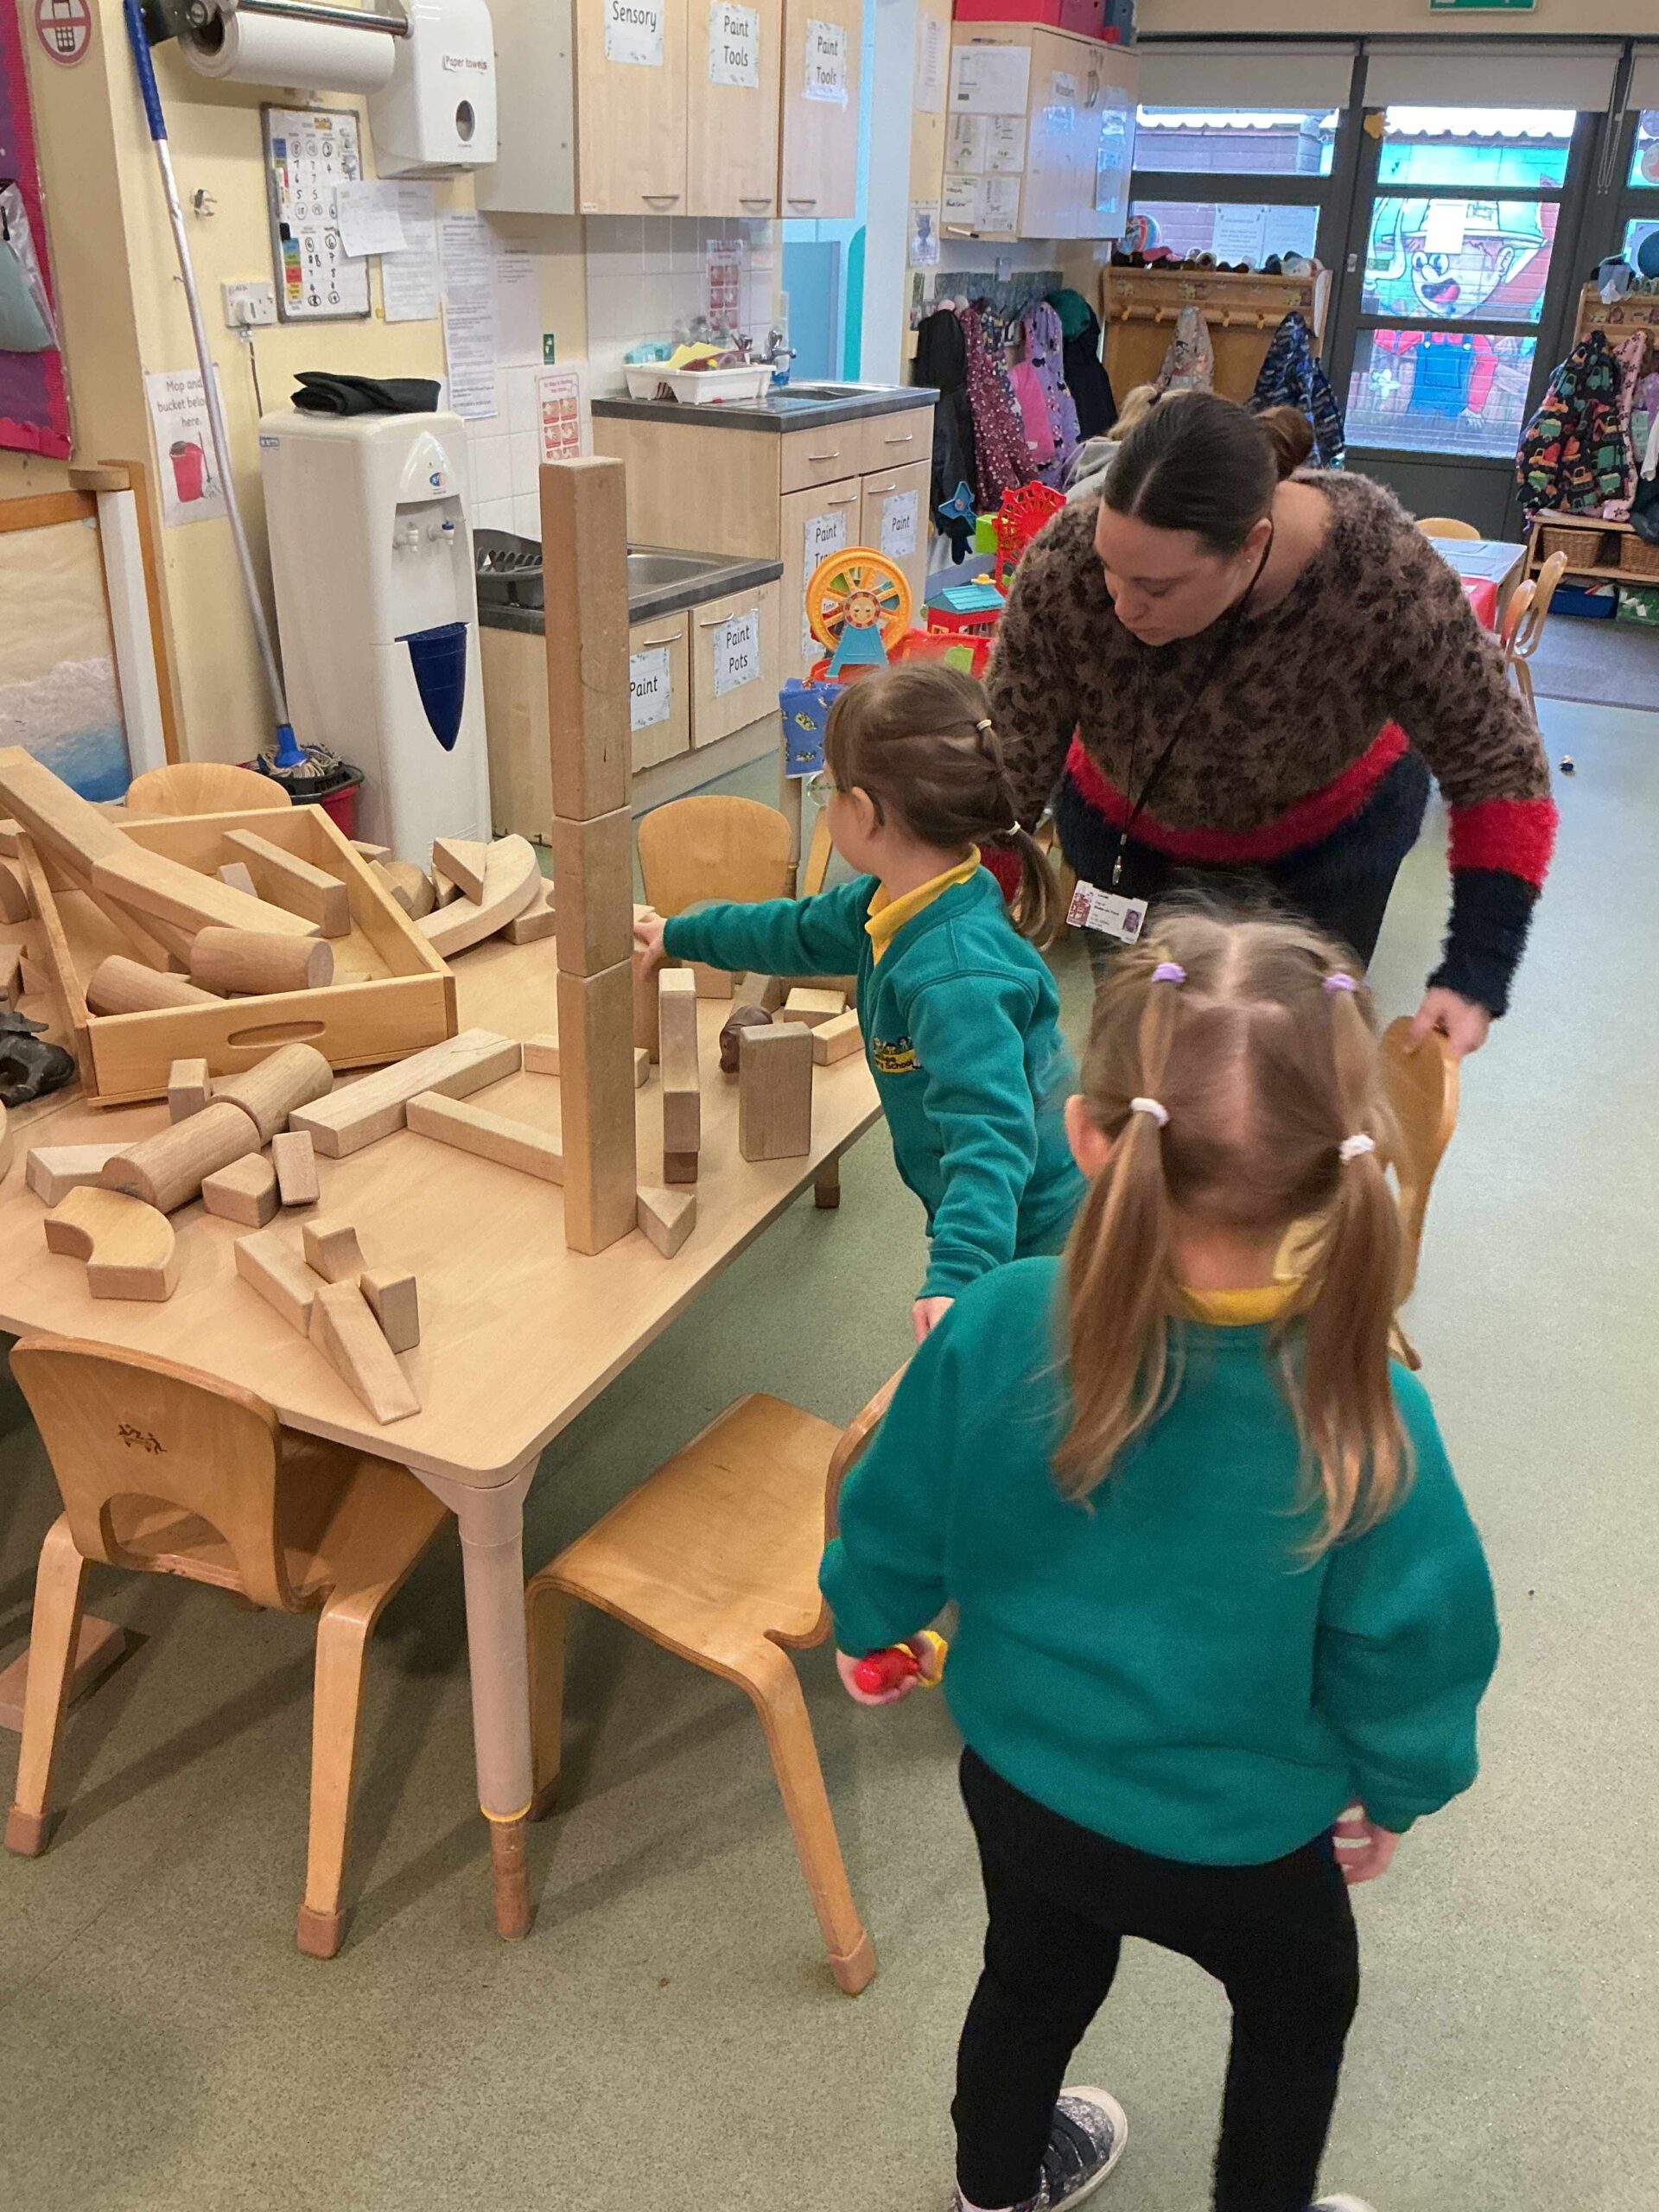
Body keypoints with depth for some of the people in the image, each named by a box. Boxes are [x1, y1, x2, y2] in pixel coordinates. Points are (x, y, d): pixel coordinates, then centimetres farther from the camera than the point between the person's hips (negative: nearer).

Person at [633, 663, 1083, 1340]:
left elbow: (989, 1132, -40)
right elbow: (804, 930, 19)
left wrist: (957, 1275, -50)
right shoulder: (896, 906, -1)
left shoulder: (955, 975, -33)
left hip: (1026, 1248, -9)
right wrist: (678, 934, 33)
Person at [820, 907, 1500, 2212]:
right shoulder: (1362, 1415, -32)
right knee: (1300, 2003, 31)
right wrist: (1393, 1793, 6)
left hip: (1016, 1781, 3)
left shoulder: (994, 1331, -28)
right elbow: (1410, 1652, -16)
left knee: (1036, 1971, 33)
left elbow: (891, 1533, -11)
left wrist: (865, 1626, 12)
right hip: (1239, 1836, -2)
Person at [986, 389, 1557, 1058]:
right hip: (1129, 833, 1)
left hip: (1332, 832, 0)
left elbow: (1499, 769, -24)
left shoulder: (1386, 574, -35)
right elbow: (1003, 779, -26)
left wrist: (1474, 975, -32)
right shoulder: (1062, 566, -34)